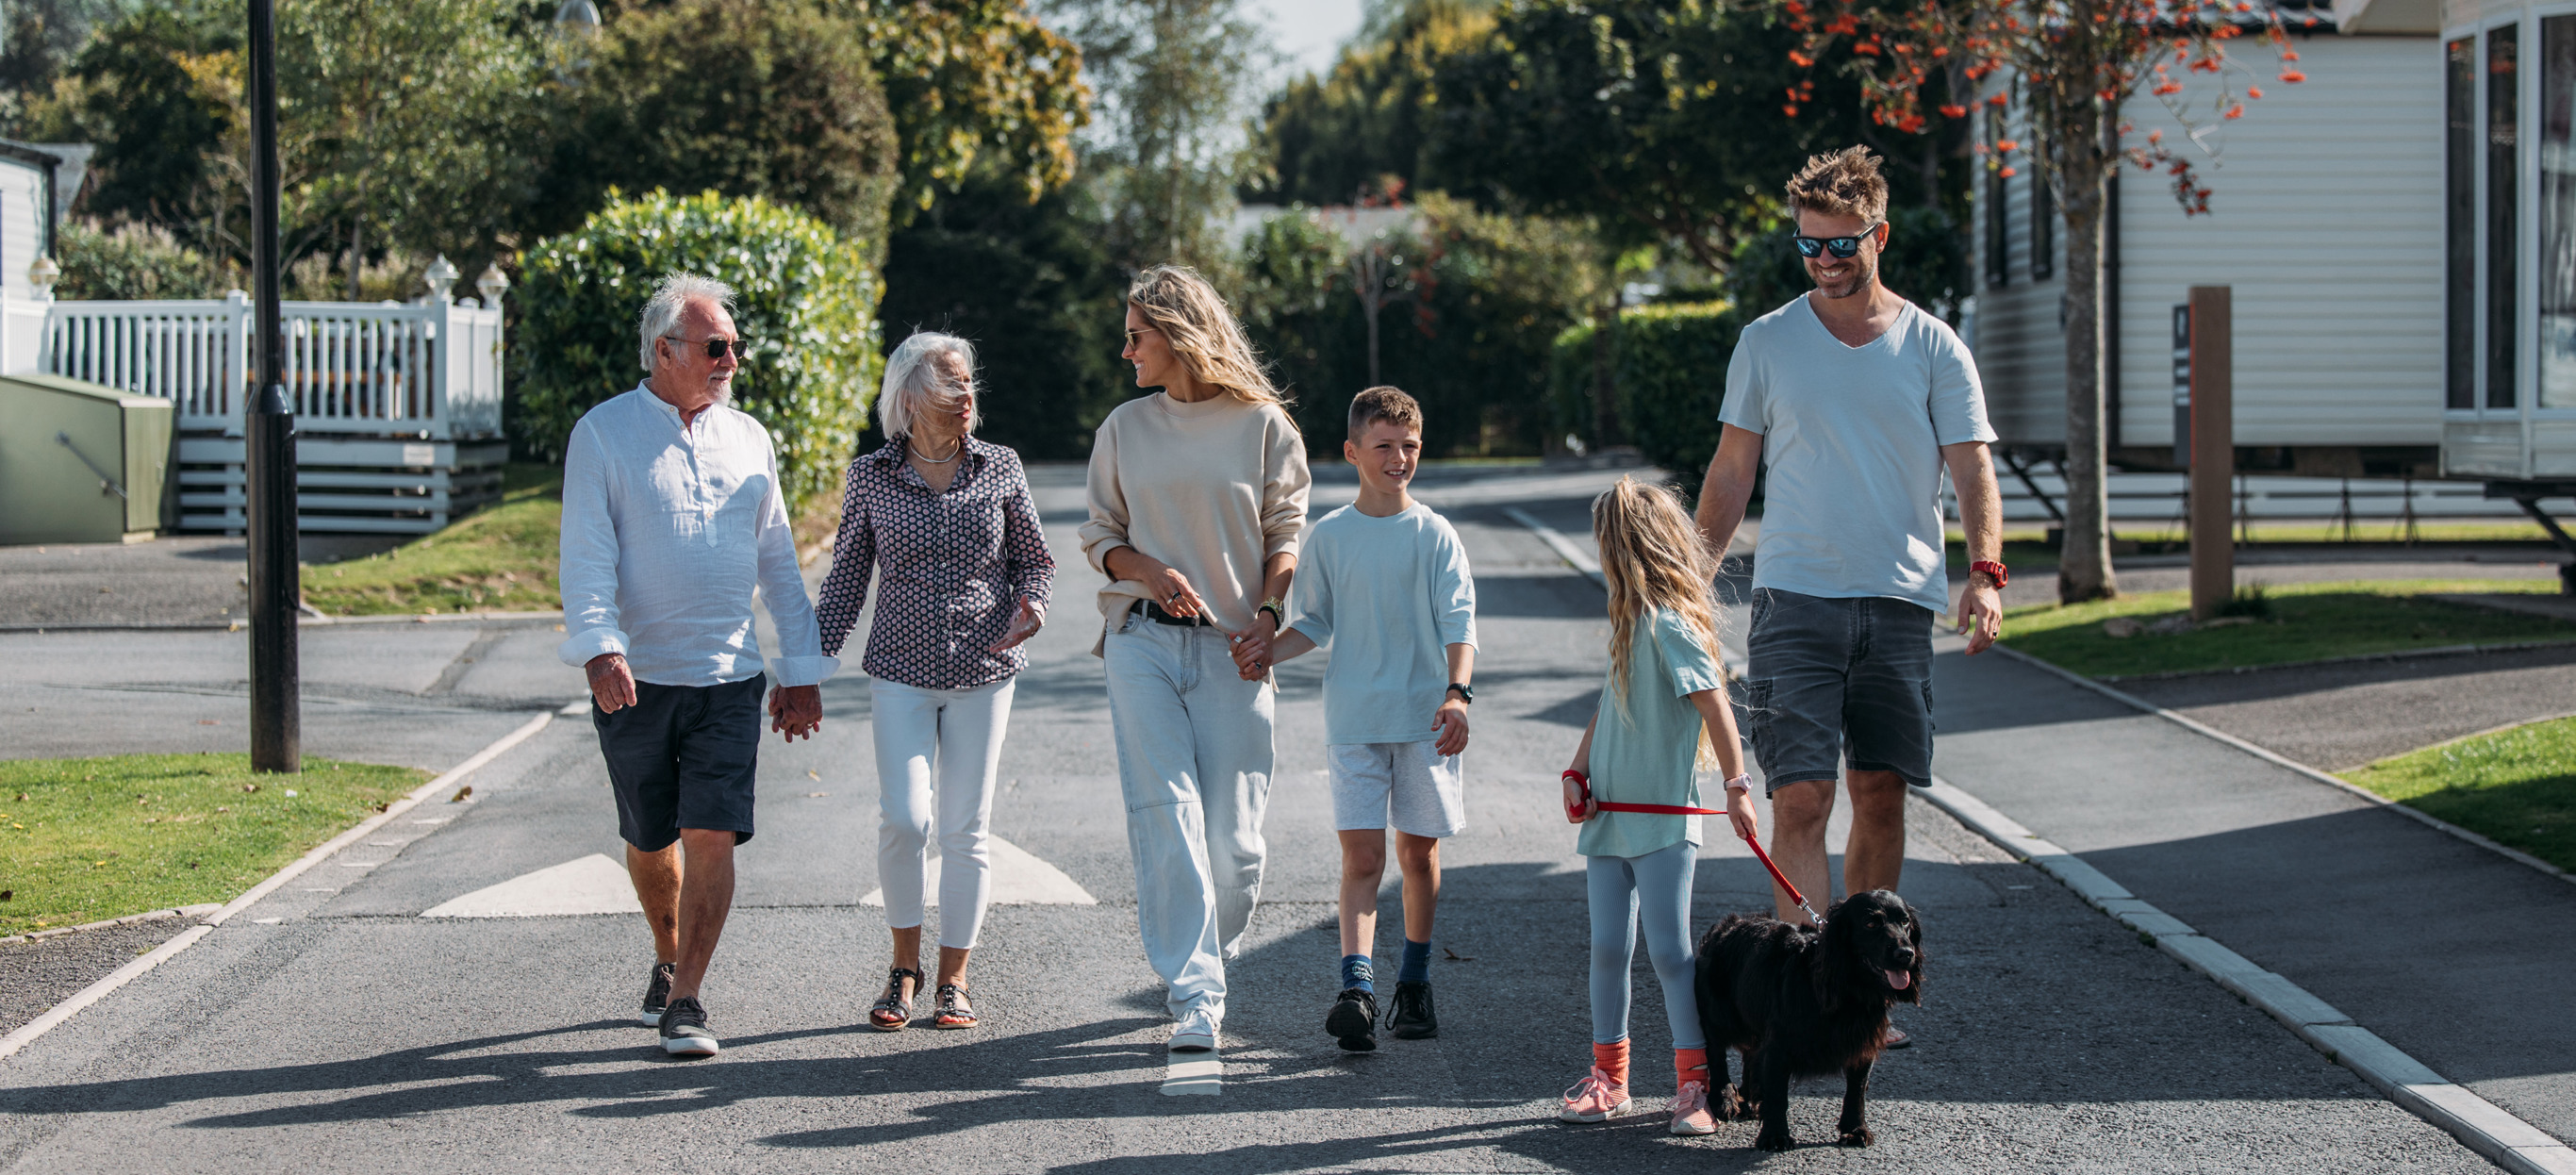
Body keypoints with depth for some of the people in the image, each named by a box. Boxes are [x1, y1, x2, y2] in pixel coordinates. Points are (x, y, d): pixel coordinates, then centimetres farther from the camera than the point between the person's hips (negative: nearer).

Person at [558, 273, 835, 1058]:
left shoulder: (748, 439, 10)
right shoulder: (605, 433, -2)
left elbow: (778, 562, 15)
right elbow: (586, 555, -10)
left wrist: (802, 670, 12)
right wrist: (599, 647, -25)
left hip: (729, 678, 2)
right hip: (635, 677, -2)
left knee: (713, 837, -10)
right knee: (650, 841, 12)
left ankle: (686, 1001, -6)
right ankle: (668, 961, 36)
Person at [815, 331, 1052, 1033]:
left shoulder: (1001, 470, 2)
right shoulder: (871, 477, 0)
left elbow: (1035, 559, 10)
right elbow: (846, 580, 6)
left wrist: (1030, 604, -12)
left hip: (983, 671, 1)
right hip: (901, 668, -1)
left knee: (965, 828, 2)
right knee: (904, 817, -12)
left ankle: (954, 981, 12)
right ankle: (904, 967, 7)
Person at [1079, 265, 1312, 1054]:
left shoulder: (1263, 424, 3)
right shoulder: (1125, 428, 11)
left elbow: (1287, 536, 5)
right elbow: (1101, 535, 15)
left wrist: (1266, 617, -10)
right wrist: (1150, 570, -6)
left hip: (1231, 649, -1)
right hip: (1142, 640, 2)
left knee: (1232, 832, -3)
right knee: (1165, 817, -11)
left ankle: (1209, 963, 19)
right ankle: (1194, 996, -12)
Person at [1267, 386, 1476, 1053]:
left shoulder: (1435, 535, 1)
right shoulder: (1329, 536, 4)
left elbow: (1458, 621, -5)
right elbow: (1315, 623, 13)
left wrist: (1457, 691, -19)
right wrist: (1263, 652, -4)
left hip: (1425, 717, 0)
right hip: (1354, 718, 0)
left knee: (1418, 851, 8)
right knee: (1361, 855, -9)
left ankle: (1414, 984, 22)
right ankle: (1356, 991, -16)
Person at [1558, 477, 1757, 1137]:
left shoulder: (1669, 624, -15)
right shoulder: (1631, 620, 12)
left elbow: (1713, 701, -21)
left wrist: (1736, 785, -26)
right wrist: (1578, 772, 7)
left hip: (1663, 818, -8)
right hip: (1609, 812, 8)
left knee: (1670, 949, -6)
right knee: (1608, 948, 9)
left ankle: (1695, 1084, 0)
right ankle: (1609, 1077, 18)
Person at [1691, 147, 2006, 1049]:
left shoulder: (1932, 349, 6)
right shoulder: (1768, 342, 6)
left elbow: (1973, 474, 4)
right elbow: (1730, 476, 11)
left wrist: (1985, 570, -13)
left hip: (1898, 602, 1)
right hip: (1794, 599, -1)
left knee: (1881, 794, 5)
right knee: (1802, 798, -11)